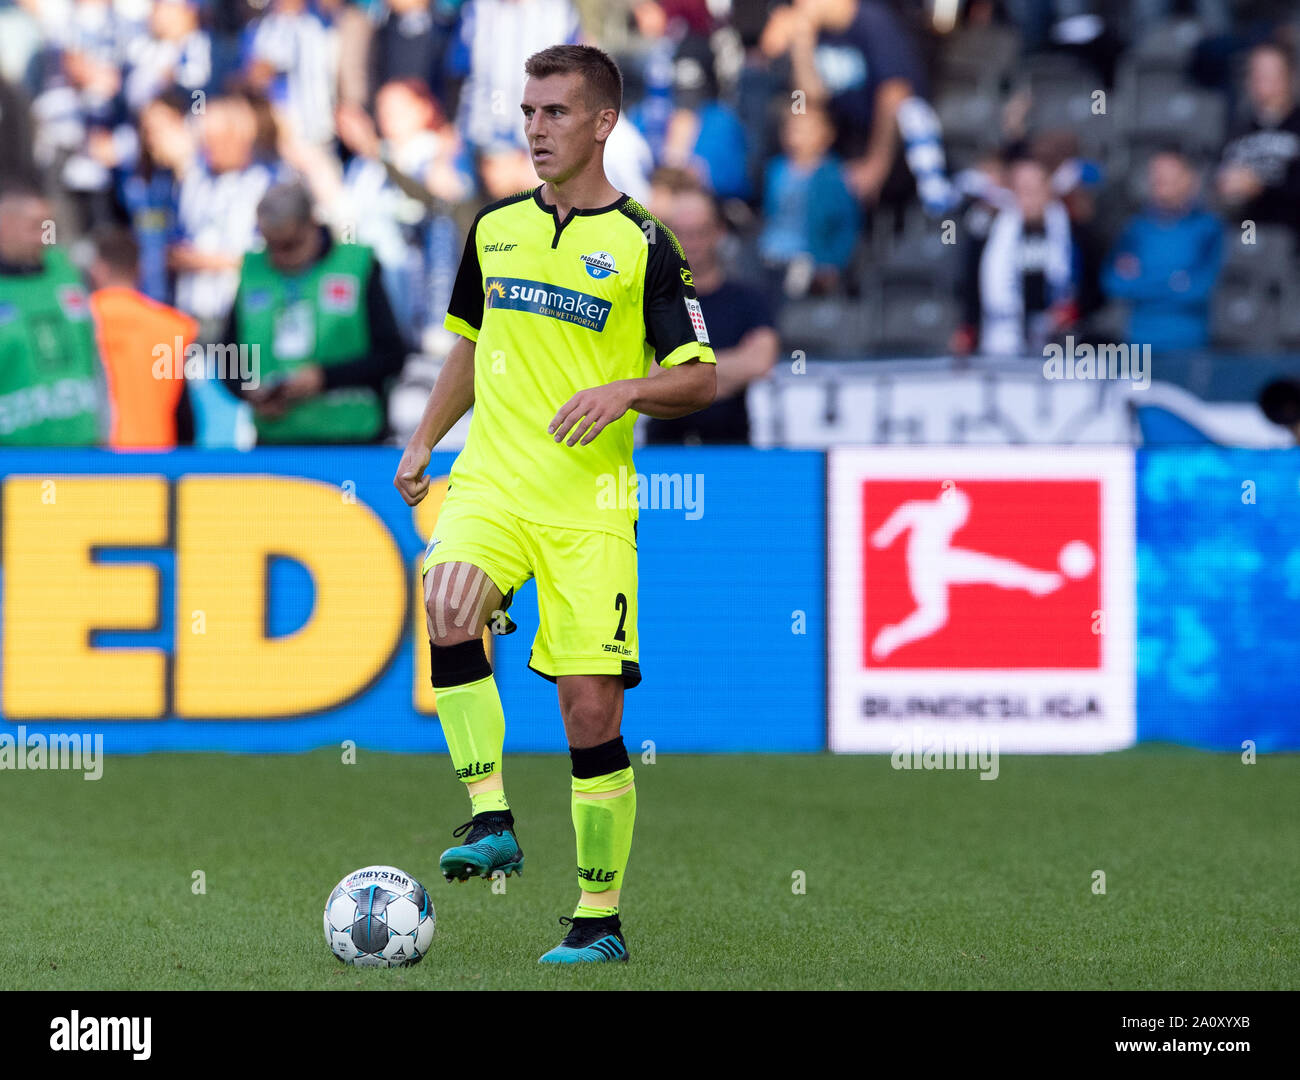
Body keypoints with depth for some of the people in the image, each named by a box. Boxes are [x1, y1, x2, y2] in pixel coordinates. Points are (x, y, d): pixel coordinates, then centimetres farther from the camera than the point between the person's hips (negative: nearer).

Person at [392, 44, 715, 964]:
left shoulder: (642, 244, -1)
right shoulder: (495, 228, 12)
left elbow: (701, 378, -1)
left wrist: (625, 391, -19)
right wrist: (424, 440, 19)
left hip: (590, 499, -3)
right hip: (491, 480, 3)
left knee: (591, 707, -5)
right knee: (448, 607, -29)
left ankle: (599, 918, 8)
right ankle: (491, 821, -24)